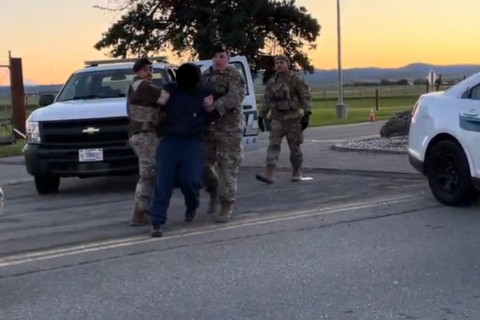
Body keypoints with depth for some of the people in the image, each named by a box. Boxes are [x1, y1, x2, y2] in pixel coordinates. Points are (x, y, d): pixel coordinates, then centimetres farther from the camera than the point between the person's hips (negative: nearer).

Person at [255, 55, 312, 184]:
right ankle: (270, 174, -16)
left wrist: (306, 115, -15)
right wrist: (261, 116, 12)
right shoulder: (272, 81, 9)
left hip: (293, 118, -4)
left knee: (295, 147, 6)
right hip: (277, 118, 4)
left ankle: (297, 172, 22)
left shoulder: (296, 79, -5)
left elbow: (306, 97, -8)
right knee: (273, 145, -9)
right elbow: (266, 101, 15)